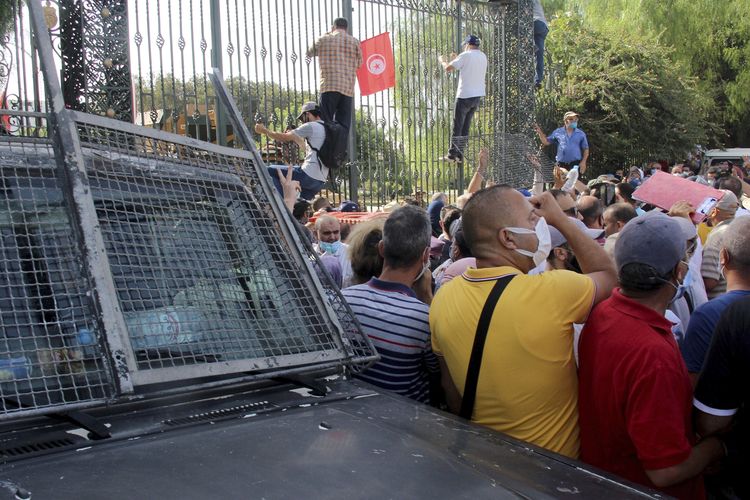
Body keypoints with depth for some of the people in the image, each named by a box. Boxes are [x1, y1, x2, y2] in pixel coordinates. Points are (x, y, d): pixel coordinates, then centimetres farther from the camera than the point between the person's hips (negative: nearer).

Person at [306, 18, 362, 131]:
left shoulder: (324, 39, 6)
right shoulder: (355, 42, 10)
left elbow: (309, 53, 23)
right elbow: (359, 63, 16)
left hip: (329, 87, -2)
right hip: (348, 88, 2)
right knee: (344, 124, 3)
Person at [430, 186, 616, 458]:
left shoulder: (443, 298, -13)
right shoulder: (553, 292, -28)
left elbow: (452, 393, 0)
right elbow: (608, 275, -5)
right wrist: (560, 218, -3)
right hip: (557, 460, -3)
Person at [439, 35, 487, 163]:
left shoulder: (466, 55, -11)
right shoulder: (483, 56, 11)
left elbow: (448, 68, -13)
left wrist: (443, 61, 7)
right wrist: (457, 59, 27)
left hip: (465, 95, -7)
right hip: (478, 96, 7)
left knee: (457, 126, -1)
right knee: (466, 126, 11)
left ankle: (452, 154, -1)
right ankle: (460, 154, 12)